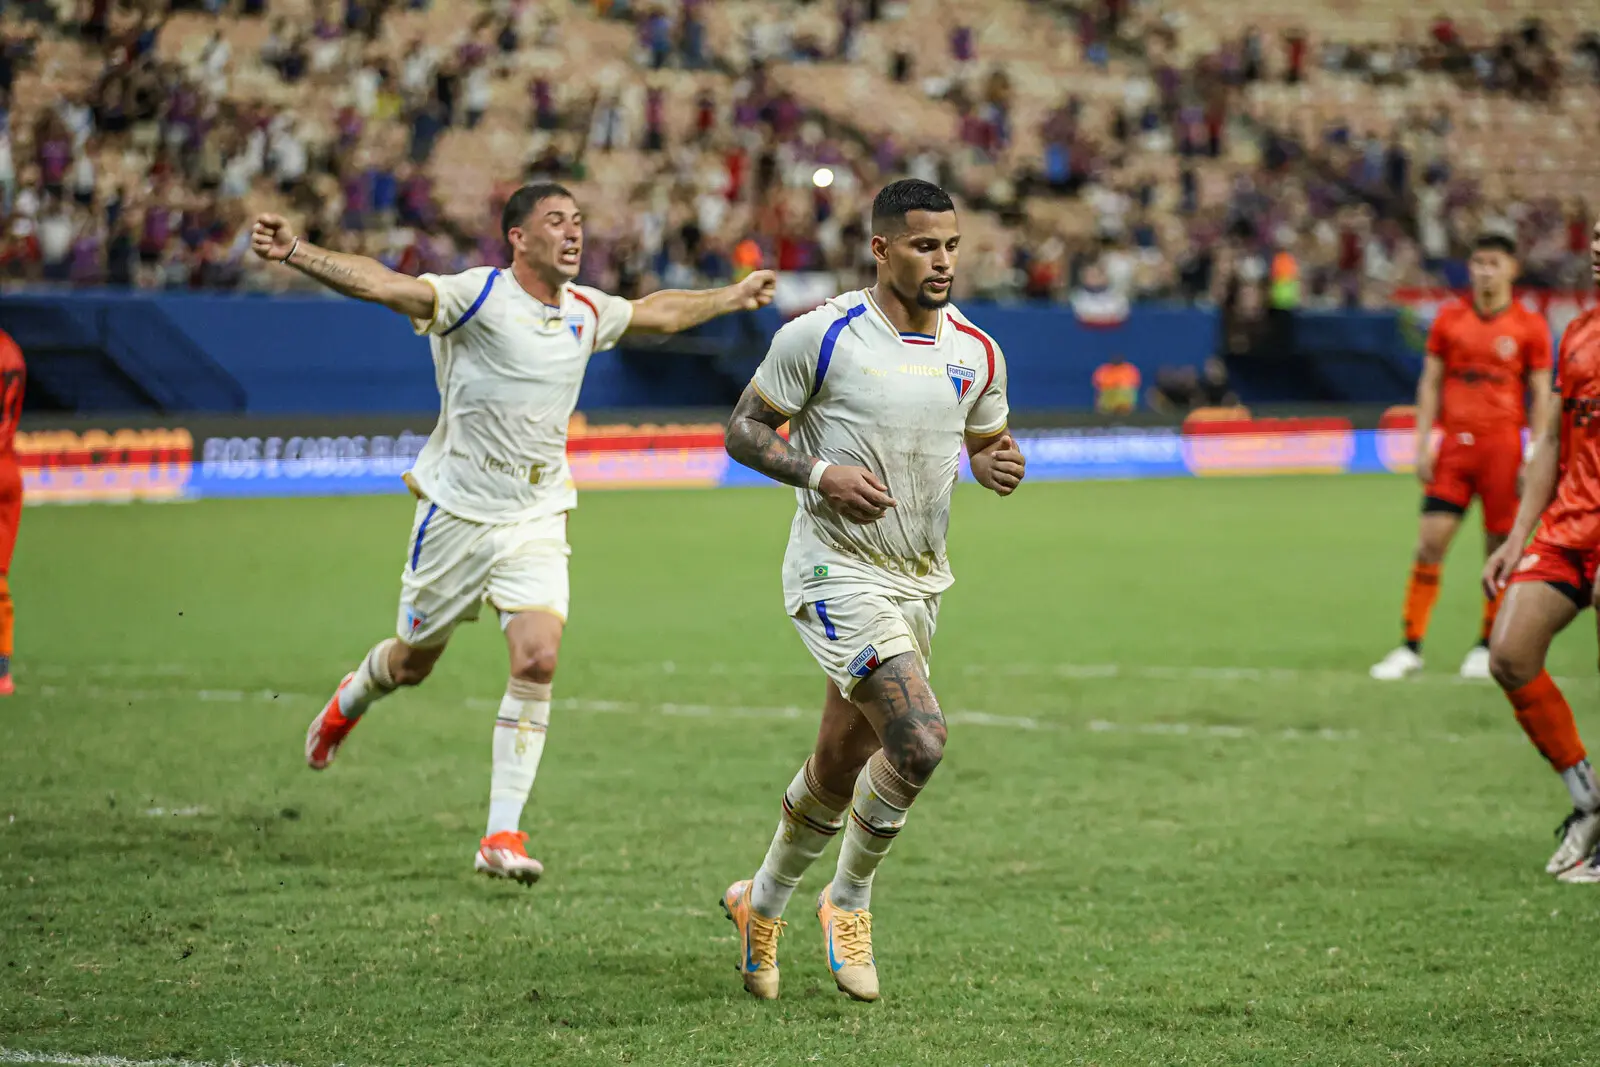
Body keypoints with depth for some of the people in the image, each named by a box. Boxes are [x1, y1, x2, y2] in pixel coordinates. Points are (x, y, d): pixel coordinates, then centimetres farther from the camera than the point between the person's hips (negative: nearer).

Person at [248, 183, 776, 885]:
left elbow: (656, 312, 27)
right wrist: (296, 254, -43)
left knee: (538, 658, -15)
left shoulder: (586, 312, 4)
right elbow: (381, 284, -29)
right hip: (457, 512, -4)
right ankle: (349, 702, 50)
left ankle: (502, 835, -10)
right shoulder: (479, 296, -15)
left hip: (537, 519, 4)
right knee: (415, 660, 11)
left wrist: (731, 297, 36)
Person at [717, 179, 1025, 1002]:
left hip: (921, 582, 6)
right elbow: (744, 431, -5)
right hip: (838, 572, -6)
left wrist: (997, 466, -6)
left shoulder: (976, 351, 3)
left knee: (841, 767, 14)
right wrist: (821, 474, -21)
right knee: (918, 741, -22)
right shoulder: (821, 336, -12)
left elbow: (986, 442, 18)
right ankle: (849, 903, 0)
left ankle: (762, 903, 37)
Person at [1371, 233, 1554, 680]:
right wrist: (1422, 444, 3)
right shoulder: (1448, 319, 8)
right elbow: (1431, 383, 10)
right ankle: (1411, 648, -1)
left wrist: (1535, 455, -5)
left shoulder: (1530, 326, 1)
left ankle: (1487, 647, 14)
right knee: (1430, 542, -5)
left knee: (1500, 549, 1)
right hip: (1454, 443, 2)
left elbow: (1542, 395, 2)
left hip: (1503, 446, -2)